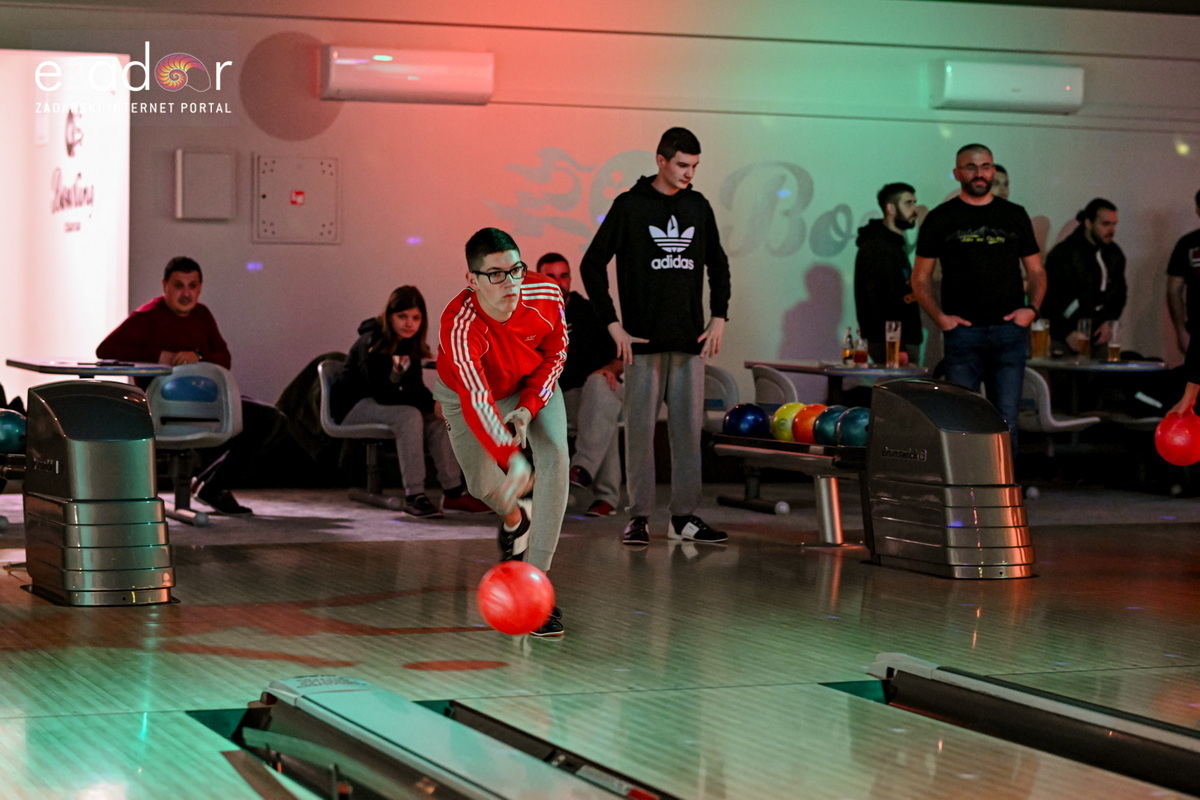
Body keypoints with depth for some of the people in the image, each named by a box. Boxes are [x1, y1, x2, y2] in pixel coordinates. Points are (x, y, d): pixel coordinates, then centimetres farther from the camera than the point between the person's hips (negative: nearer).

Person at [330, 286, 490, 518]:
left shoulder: (409, 343, 2)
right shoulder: (371, 345, -22)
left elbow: (415, 388, 4)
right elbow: (382, 394, -27)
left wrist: (435, 403, -20)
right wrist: (433, 403, -30)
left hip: (378, 404, 8)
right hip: (353, 407, -8)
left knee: (438, 420, -13)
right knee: (409, 416, -31)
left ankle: (453, 493, -13)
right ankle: (414, 496, -33)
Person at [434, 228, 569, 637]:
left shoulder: (546, 296, -28)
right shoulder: (458, 327, -40)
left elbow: (556, 351, -8)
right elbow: (476, 402, -48)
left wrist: (529, 408, -19)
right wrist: (512, 459, -61)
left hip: (533, 388, 2)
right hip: (466, 393, -2)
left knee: (555, 457, -22)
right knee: (485, 484, -12)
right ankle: (514, 517, 31)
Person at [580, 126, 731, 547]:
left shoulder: (699, 207, 10)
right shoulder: (630, 206, -3)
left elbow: (718, 264, 22)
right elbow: (592, 264, -3)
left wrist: (719, 318, 11)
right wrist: (613, 324, -8)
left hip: (689, 340, 4)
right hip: (643, 340, -4)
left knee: (688, 428, 4)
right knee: (640, 428, -1)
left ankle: (684, 516, 10)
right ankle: (639, 516, 5)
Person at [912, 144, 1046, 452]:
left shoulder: (1014, 215, 13)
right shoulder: (940, 218, 7)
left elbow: (1036, 271, 16)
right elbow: (920, 277, 8)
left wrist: (1032, 308, -2)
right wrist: (939, 317, -6)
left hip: (1009, 330, 1)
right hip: (963, 332, -1)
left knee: (1006, 419, -1)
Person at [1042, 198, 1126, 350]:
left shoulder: (1114, 254, 8)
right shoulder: (1063, 254, -8)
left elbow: (1119, 292, 21)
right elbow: (1049, 300, -9)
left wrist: (1109, 322, 6)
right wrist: (1067, 333, -15)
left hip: (1099, 338, 5)